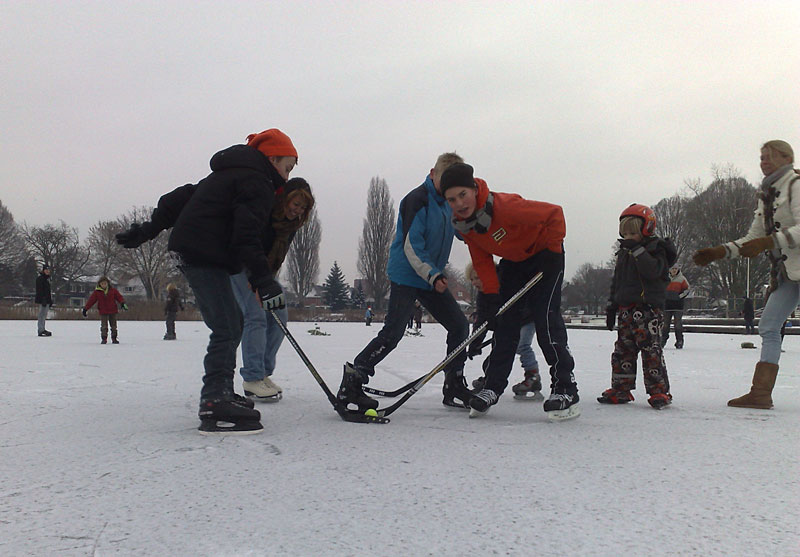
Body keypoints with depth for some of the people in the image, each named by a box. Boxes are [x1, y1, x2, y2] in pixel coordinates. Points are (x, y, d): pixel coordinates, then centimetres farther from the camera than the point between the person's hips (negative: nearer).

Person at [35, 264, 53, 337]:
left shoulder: (47, 278, 19)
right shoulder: (40, 278, -10)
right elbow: (39, 290, -18)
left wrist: (50, 301, 24)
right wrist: (43, 300, -23)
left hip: (47, 300, 10)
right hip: (42, 300, -10)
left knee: (44, 315, 14)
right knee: (42, 314, -9)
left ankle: (42, 330, 21)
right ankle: (41, 331, -9)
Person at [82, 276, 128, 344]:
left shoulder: (113, 290, 1)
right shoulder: (97, 292, -1)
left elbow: (119, 297, 0)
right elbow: (91, 300, 1)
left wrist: (123, 303, -18)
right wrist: (85, 309, 0)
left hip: (113, 311, 1)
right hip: (103, 312, -1)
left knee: (114, 326, 7)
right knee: (104, 326, -5)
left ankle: (114, 338, 16)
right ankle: (104, 339, 3)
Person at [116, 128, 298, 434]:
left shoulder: (227, 175, 25)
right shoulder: (256, 181, -7)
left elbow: (182, 197, 25)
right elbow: (246, 234, -19)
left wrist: (149, 228, 26)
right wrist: (263, 279, -22)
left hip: (191, 252, 10)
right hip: (206, 257, -10)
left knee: (232, 324, 15)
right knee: (227, 329, -14)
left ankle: (221, 394, 22)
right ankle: (214, 408, -19)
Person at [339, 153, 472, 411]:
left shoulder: (447, 202, 11)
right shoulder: (417, 199, -15)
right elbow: (411, 245, -21)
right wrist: (433, 275, -27)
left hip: (433, 278, 9)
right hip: (406, 276, -8)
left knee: (459, 325, 6)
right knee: (392, 333, -15)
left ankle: (454, 387, 16)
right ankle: (350, 385, -10)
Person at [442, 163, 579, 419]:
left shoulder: (506, 206, -36)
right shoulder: (463, 224, -13)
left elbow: (554, 214, -29)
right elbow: (482, 260, -4)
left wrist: (553, 251, -23)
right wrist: (490, 294, -13)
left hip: (544, 255, -7)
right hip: (512, 261, 7)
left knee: (545, 316, -17)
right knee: (504, 320, 4)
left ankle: (565, 390, -14)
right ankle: (492, 387, 11)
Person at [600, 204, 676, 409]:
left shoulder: (656, 250, -3)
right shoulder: (623, 253, 18)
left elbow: (652, 271, -23)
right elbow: (616, 282, 23)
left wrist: (637, 250, -23)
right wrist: (611, 306, 19)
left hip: (648, 309, -7)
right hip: (626, 308, 7)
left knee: (651, 350, -8)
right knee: (623, 349, 8)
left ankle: (659, 391, -2)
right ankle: (620, 389, 15)